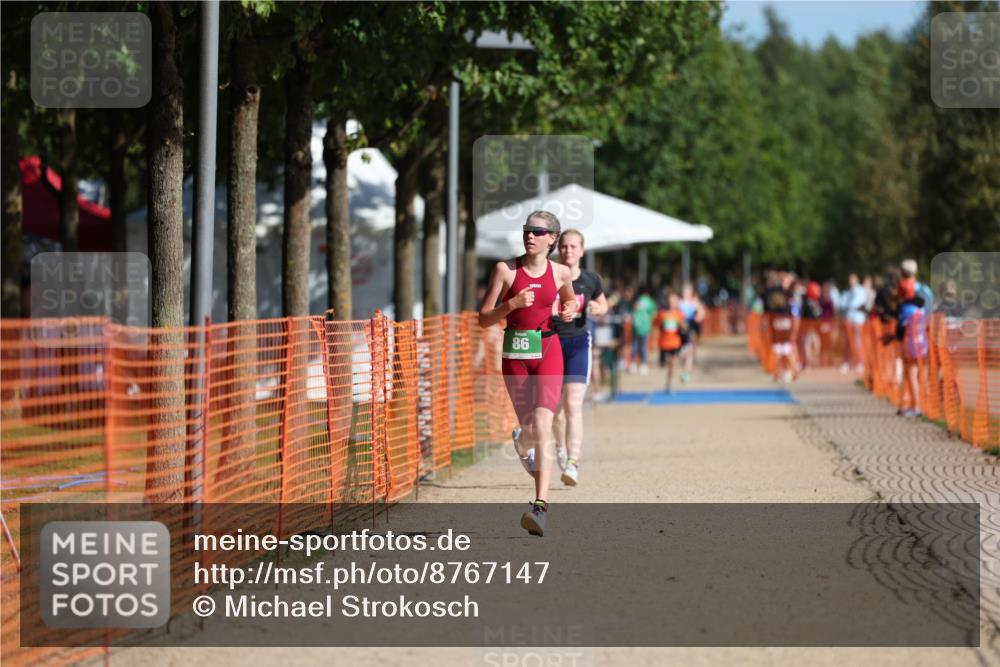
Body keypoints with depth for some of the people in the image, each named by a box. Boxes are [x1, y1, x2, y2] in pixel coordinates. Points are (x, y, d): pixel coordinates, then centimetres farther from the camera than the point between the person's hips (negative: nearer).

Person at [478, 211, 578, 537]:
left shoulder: (560, 273, 2)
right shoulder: (505, 269, -4)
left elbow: (570, 300, 25)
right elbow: (484, 319, -4)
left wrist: (569, 311, 3)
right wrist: (512, 304, -20)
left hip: (548, 352, -1)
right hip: (515, 353, 1)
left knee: (542, 425, -19)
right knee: (529, 427, 12)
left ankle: (540, 506, -26)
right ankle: (523, 441, 54)